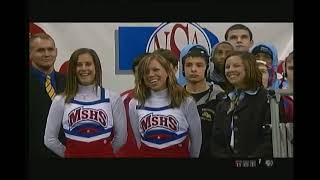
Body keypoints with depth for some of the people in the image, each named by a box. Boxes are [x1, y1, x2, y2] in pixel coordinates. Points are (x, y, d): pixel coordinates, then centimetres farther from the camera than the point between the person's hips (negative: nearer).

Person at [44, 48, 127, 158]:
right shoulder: (61, 101, -3)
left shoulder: (113, 98, -4)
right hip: (73, 155, 0)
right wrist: (70, 153, 8)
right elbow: (49, 139, 3)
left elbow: (121, 136, 3)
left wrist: (105, 151, 9)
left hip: (104, 155, 0)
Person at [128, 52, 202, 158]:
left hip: (179, 154, -1)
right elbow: (138, 139, 6)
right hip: (148, 154, 1)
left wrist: (192, 156, 8)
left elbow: (196, 138, 1)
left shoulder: (185, 102, -9)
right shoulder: (135, 104, -4)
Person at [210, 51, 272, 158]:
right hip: (227, 155, 5)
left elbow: (271, 138, -11)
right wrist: (221, 155, -5)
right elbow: (216, 140, 12)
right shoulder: (222, 105, 16)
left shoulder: (268, 99, -3)